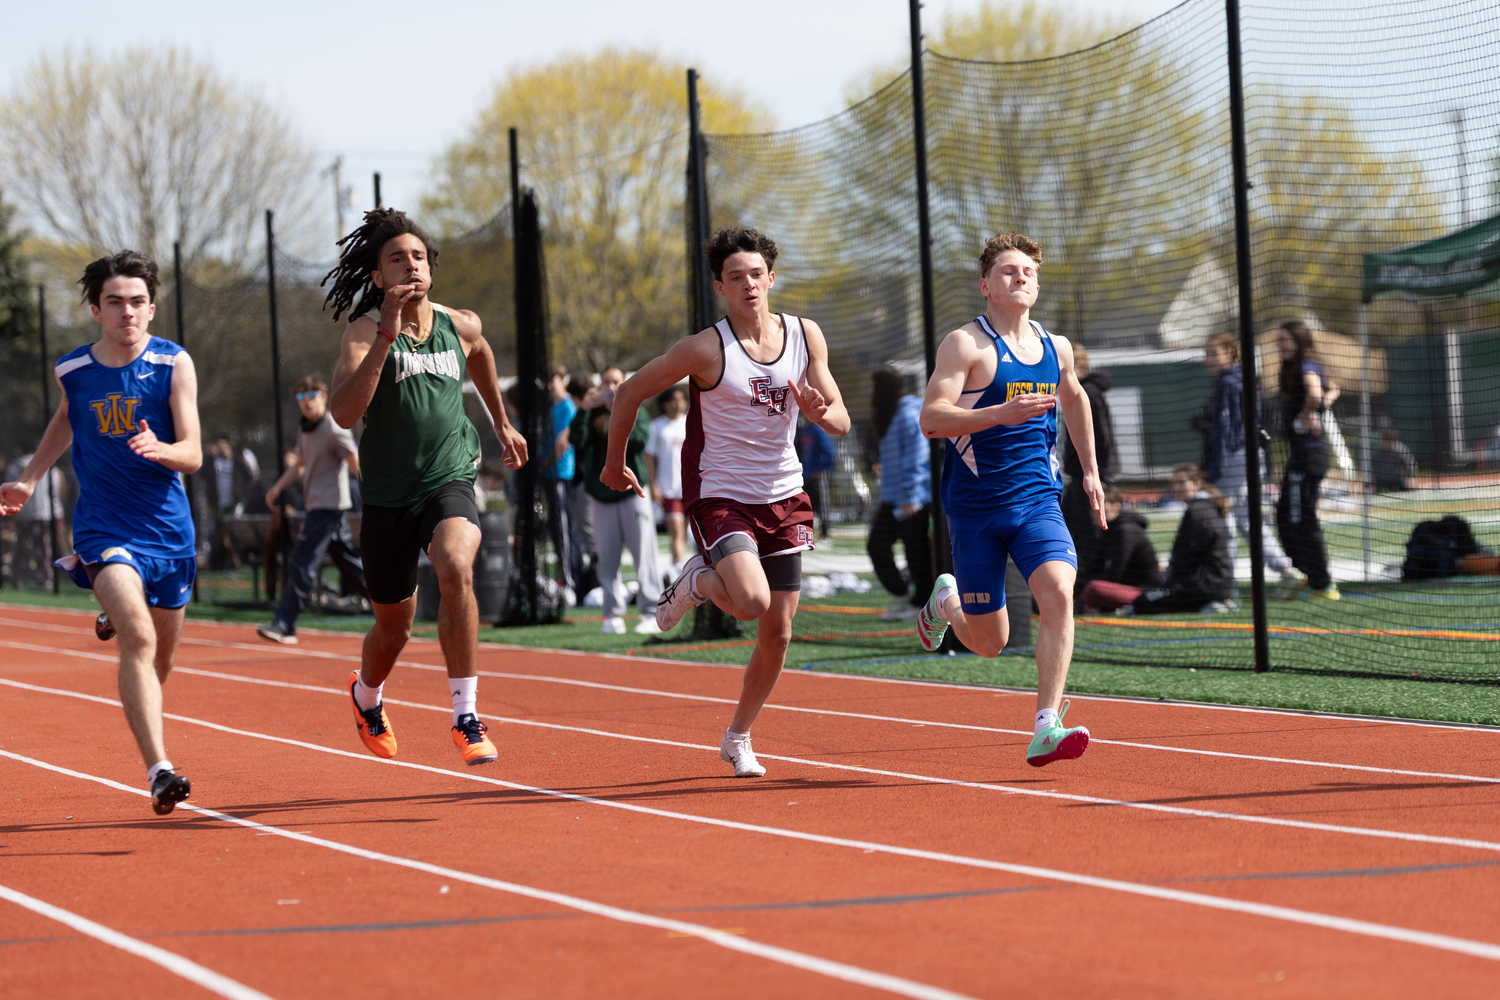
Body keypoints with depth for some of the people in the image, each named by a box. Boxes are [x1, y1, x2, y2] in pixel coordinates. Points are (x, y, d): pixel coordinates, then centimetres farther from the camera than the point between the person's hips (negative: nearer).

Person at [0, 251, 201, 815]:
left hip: (168, 528, 1)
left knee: (162, 651, 17)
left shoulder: (173, 364, -7)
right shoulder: (72, 370, -2)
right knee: (138, 638, -24)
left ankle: (116, 621, 55)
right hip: (103, 528, -1)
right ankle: (158, 770, -32)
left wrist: (159, 449, -33)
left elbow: (193, 455, -12)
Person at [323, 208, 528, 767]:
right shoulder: (364, 332, -12)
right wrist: (388, 334, -33)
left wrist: (502, 423, 35)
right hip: (387, 495, -1)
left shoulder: (460, 326, 1)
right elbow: (344, 412, -29)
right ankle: (366, 695, 50)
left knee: (456, 569, -31)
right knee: (394, 625, 13)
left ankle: (466, 718, -25)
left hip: (449, 482, 1)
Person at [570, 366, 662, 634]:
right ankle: (613, 614, 6)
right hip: (602, 494, 3)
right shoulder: (594, 415, 12)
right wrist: (584, 410, -12)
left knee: (643, 553, -7)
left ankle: (651, 613, -6)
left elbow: (640, 439, -11)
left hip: (632, 492, -3)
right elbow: (577, 440, -4)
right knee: (607, 558, 2)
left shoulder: (635, 412, 7)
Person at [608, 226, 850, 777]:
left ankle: (738, 737, 28)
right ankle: (698, 581, 9)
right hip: (720, 497, -5)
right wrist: (614, 463, 6)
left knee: (777, 632, 6)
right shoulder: (706, 349, -15)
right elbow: (629, 393, -3)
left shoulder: (806, 336, -2)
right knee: (751, 602, -27)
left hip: (783, 498, 5)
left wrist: (822, 413, -21)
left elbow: (841, 422, 3)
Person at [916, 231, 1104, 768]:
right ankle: (946, 601, 40)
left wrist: (1090, 471, 29)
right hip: (975, 506, -3)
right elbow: (931, 419, -19)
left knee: (1059, 593, -24)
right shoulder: (967, 344, -9)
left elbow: (1075, 400, 31)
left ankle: (1046, 729, -26)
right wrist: (1002, 413, -30)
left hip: (1038, 501, 3)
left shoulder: (1056, 348, 9)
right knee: (989, 643, 4)